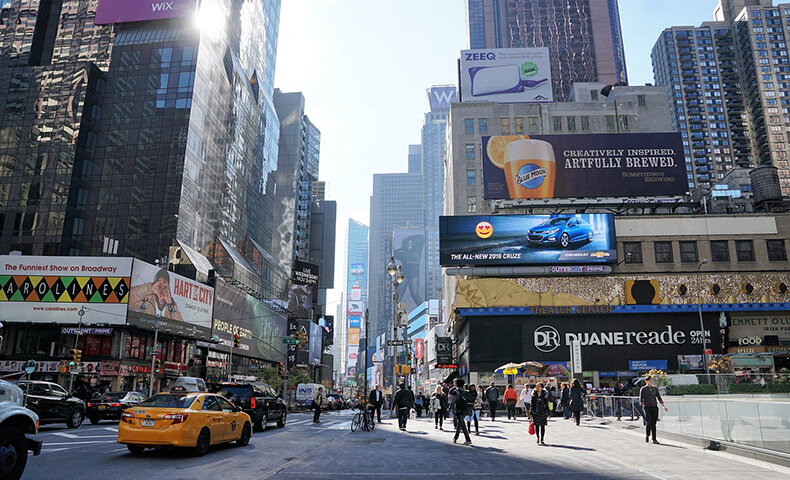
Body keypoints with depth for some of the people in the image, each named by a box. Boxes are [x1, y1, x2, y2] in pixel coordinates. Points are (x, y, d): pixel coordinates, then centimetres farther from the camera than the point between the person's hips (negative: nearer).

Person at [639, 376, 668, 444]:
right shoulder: (643, 389, 0)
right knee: (648, 423, -9)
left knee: (653, 424, 3)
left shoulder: (655, 389, 13)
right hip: (647, 408, -4)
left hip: (655, 408, 4)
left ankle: (654, 439, 7)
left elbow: (659, 398, 14)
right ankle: (647, 436, 14)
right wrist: (643, 408, -11)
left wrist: (664, 406, 4)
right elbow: (641, 400, -2)